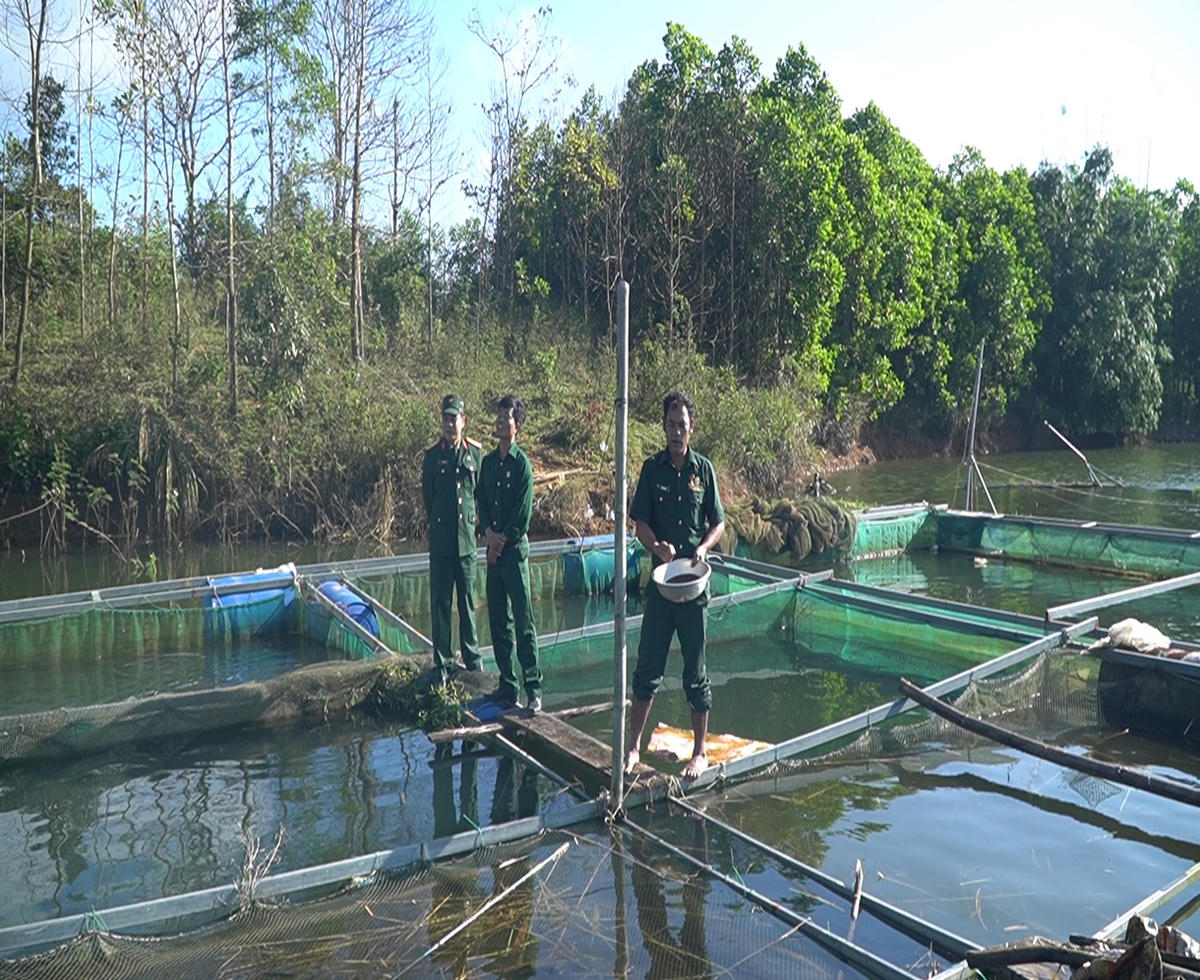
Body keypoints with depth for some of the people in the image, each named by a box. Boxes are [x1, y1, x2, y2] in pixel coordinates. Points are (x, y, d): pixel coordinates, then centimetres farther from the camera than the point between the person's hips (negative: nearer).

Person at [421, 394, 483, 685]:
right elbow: (427, 496, 8)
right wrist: (439, 524, 8)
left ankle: (472, 658, 24)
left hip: (467, 539, 1)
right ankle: (442, 663, 11)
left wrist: (479, 524, 9)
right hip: (440, 540, -1)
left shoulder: (476, 452, 4)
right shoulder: (432, 455, 0)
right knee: (440, 603, 2)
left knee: (468, 601, 11)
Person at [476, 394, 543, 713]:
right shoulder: (488, 461, 12)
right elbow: (481, 501, 12)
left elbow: (523, 515, -10)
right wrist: (487, 531, -4)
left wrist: (503, 542, -8)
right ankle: (507, 684, 19)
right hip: (493, 549, 7)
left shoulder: (522, 464, -7)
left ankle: (533, 690, -1)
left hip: (515, 549, -7)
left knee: (523, 621, -6)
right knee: (498, 620, 10)